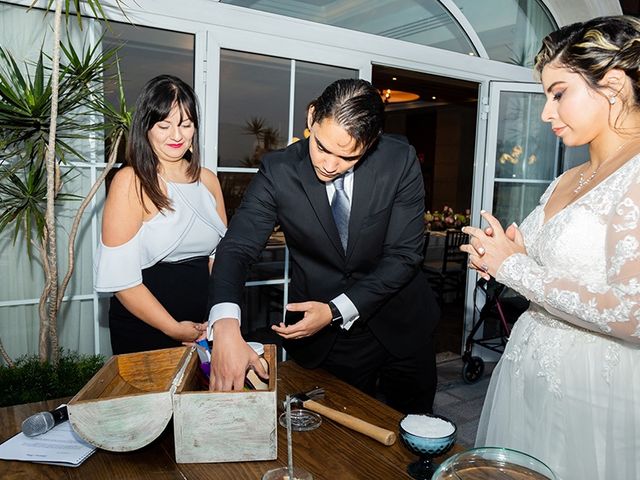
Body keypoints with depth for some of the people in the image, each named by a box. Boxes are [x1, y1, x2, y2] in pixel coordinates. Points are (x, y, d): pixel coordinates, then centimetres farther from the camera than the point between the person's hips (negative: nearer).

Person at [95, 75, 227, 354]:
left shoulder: (208, 180, 5)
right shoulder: (130, 182, -13)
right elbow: (120, 277, -16)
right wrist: (174, 329, -14)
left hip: (203, 328, 5)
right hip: (142, 332, -5)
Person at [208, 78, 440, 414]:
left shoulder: (401, 161, -16)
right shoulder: (278, 171, -16)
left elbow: (403, 255, -15)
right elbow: (237, 249, -19)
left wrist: (337, 310, -24)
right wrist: (226, 326, -37)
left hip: (400, 327, 2)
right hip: (322, 339, -1)